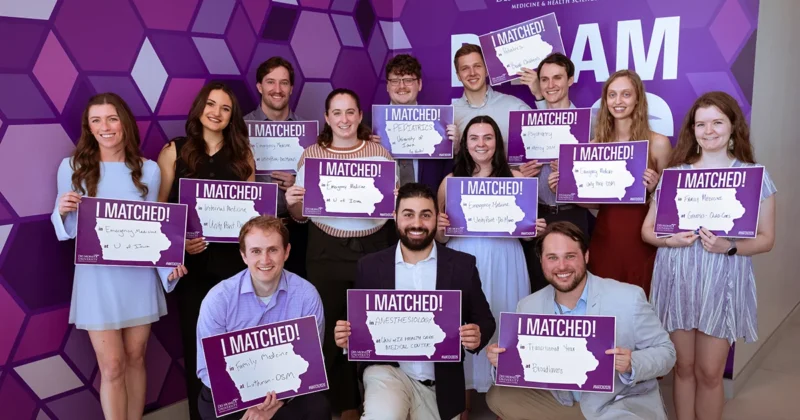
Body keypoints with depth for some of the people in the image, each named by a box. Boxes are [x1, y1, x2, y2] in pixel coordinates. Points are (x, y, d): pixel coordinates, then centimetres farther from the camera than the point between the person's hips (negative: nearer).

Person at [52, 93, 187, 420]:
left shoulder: (148, 169, 0)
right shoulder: (72, 167, -2)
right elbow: (68, 229, 4)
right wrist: (62, 210, -18)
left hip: (139, 276, 2)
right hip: (97, 278, -1)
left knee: (135, 358, 14)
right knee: (112, 367, 3)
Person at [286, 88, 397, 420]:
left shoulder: (379, 151, 3)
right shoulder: (311, 154, 3)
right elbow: (301, 216, 6)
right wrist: (292, 203, -15)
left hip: (374, 248, 0)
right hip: (327, 252, 0)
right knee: (330, 329, 7)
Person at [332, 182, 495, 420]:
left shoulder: (462, 265, 0)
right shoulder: (370, 266, 1)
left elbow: (484, 320, 6)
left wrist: (477, 336, -17)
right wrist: (347, 336, -15)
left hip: (440, 386, 2)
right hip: (387, 371, -2)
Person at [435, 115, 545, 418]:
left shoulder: (516, 178, 4)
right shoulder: (450, 181, 4)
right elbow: (439, 237, 7)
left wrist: (537, 230, -10)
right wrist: (440, 228, -14)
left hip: (504, 264, 0)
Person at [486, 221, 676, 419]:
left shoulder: (629, 298, -16)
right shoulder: (528, 307, -5)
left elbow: (665, 352, -8)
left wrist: (632, 365, -29)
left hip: (624, 403, -4)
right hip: (562, 402, 5)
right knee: (499, 396, -8)